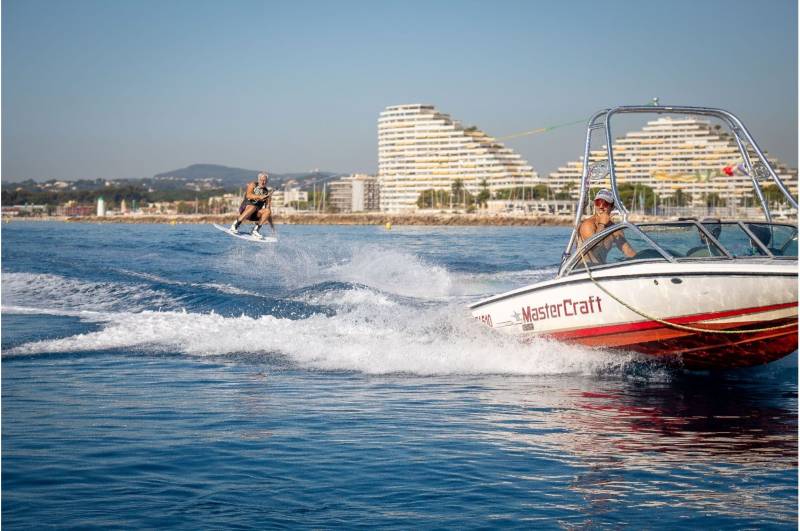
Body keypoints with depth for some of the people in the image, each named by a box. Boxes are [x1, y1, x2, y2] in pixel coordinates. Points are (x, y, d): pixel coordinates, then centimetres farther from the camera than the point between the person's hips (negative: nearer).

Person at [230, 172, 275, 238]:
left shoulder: (267, 193, 7)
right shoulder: (253, 185, 1)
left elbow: (269, 209, 7)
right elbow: (248, 195, -19)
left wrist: (271, 224, 1)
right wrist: (260, 197, -33)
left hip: (255, 215, 3)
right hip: (245, 209, -3)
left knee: (267, 211, -23)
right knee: (253, 207, -36)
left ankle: (256, 230, -22)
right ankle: (235, 225, -29)